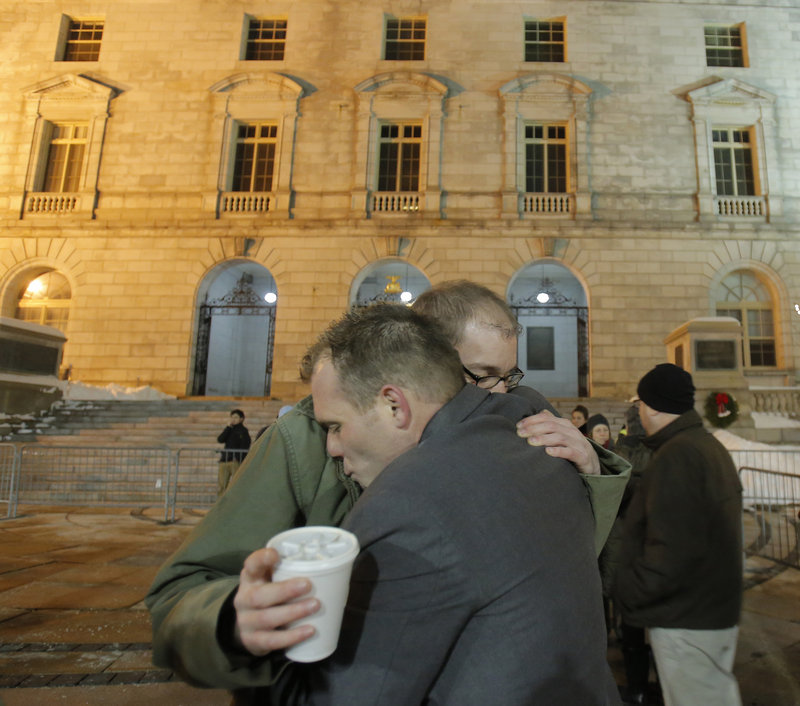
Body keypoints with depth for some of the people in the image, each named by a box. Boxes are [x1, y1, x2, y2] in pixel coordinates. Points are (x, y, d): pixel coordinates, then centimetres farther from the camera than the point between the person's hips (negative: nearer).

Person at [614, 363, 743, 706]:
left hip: (687, 624, -10)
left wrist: (625, 593, -17)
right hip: (718, 611, 10)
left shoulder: (674, 456, -23)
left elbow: (671, 553, -28)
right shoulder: (713, 447, 8)